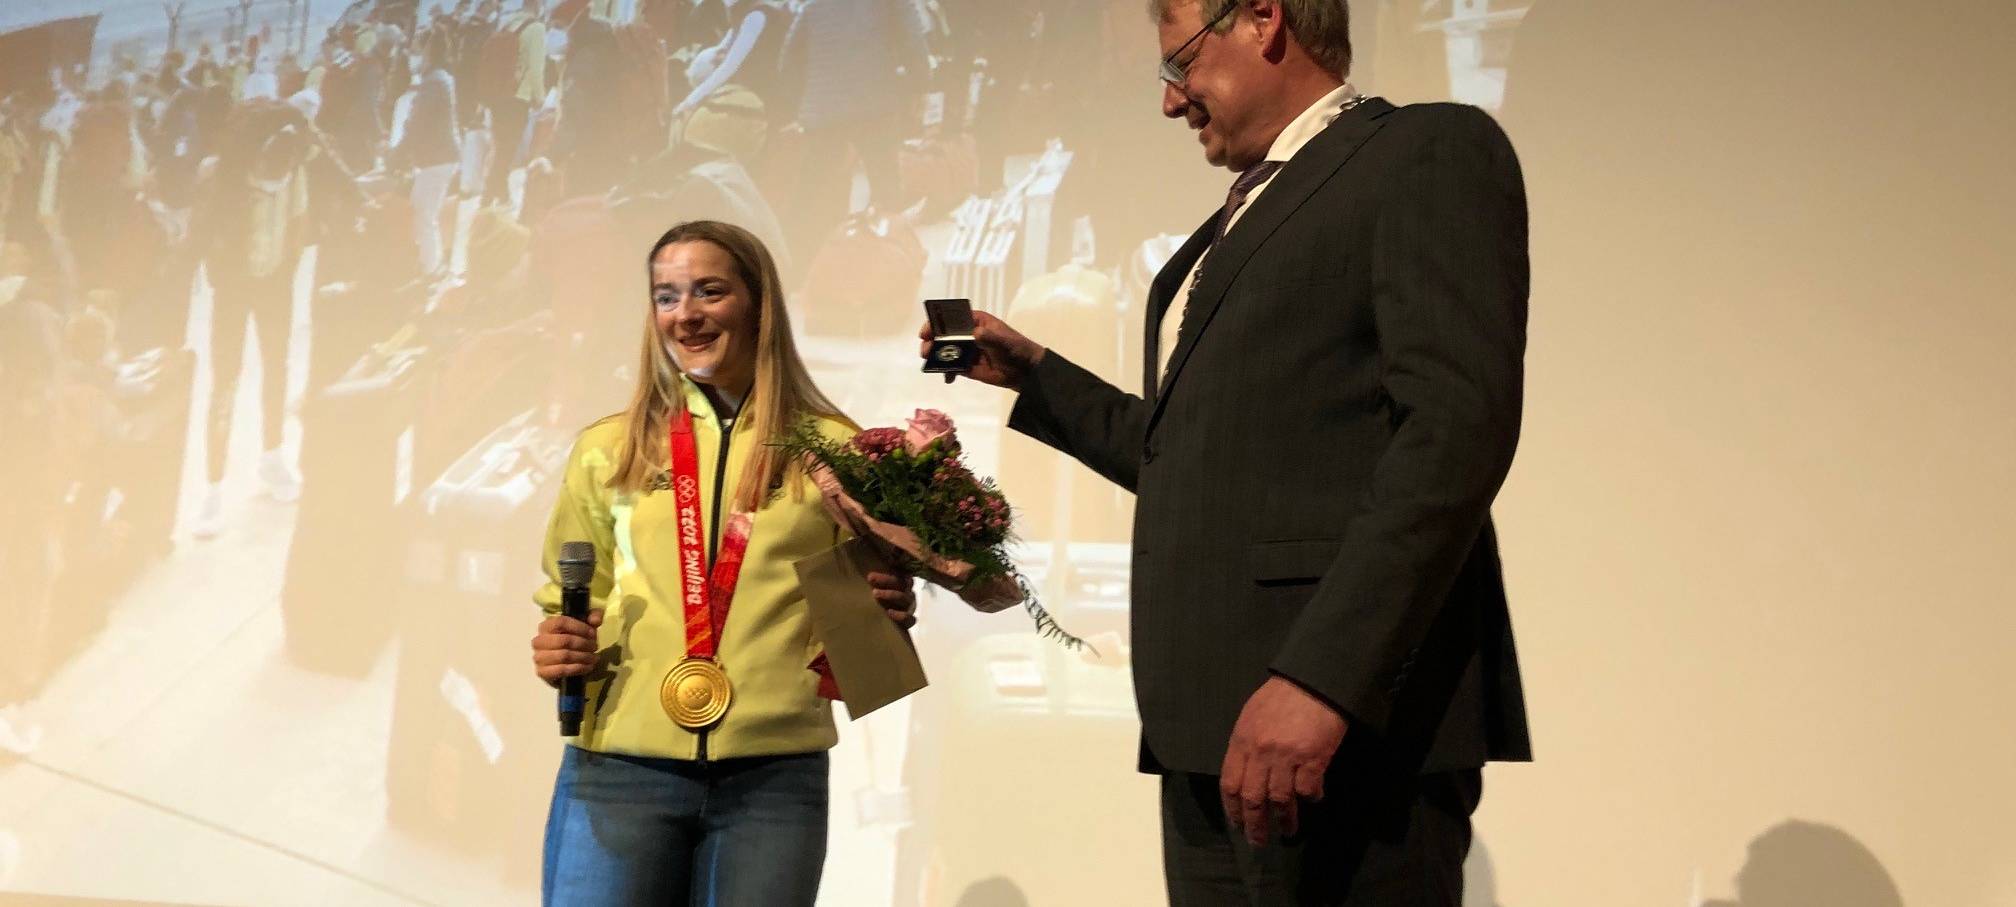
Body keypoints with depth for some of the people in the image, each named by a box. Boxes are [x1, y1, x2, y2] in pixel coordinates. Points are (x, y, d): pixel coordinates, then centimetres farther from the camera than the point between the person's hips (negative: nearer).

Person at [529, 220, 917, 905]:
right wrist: (564, 650, -5)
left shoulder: (833, 448, 6)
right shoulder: (607, 450, 9)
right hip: (620, 768, 1)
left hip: (776, 773, 0)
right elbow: (572, 606, 16)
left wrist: (886, 614, -10)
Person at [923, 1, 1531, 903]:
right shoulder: (1240, 218, 24)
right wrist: (1032, 374, 22)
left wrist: (1322, 680, -24)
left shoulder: (1430, 150, -2)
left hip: (1348, 726, -8)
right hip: (1216, 727, 8)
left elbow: (1456, 425, -16)